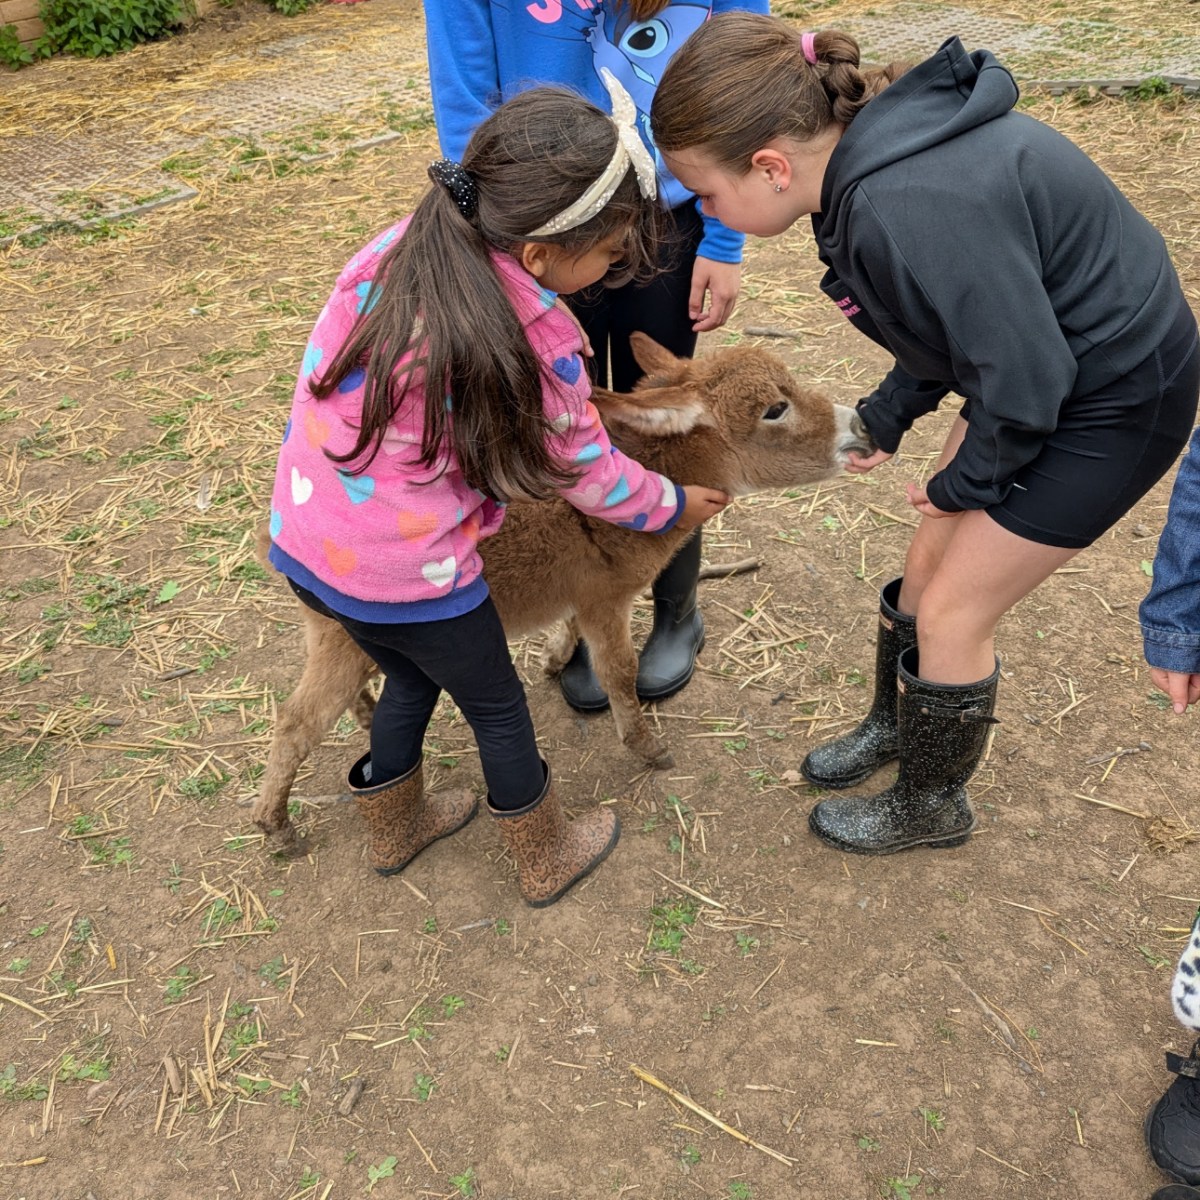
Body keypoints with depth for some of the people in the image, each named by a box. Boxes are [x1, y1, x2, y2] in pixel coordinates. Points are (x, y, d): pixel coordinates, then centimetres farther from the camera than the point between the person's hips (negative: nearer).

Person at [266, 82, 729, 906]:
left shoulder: (397, 250, -4)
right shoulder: (532, 347, -21)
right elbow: (590, 476, -8)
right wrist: (676, 506, 11)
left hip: (300, 542, 7)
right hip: (405, 578, -6)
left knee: (412, 678, 30)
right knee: (498, 709, 18)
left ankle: (397, 827, 53)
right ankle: (548, 859, 41)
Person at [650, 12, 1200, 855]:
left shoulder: (915, 211, -36)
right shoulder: (869, 159, -7)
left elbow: (1026, 380, -27)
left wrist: (964, 483, -11)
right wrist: (887, 416, 3)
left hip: (1114, 398, -8)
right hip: (1040, 364, 8)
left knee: (954, 611, 2)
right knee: (928, 567, 17)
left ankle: (932, 804, 27)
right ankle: (894, 726, 43)